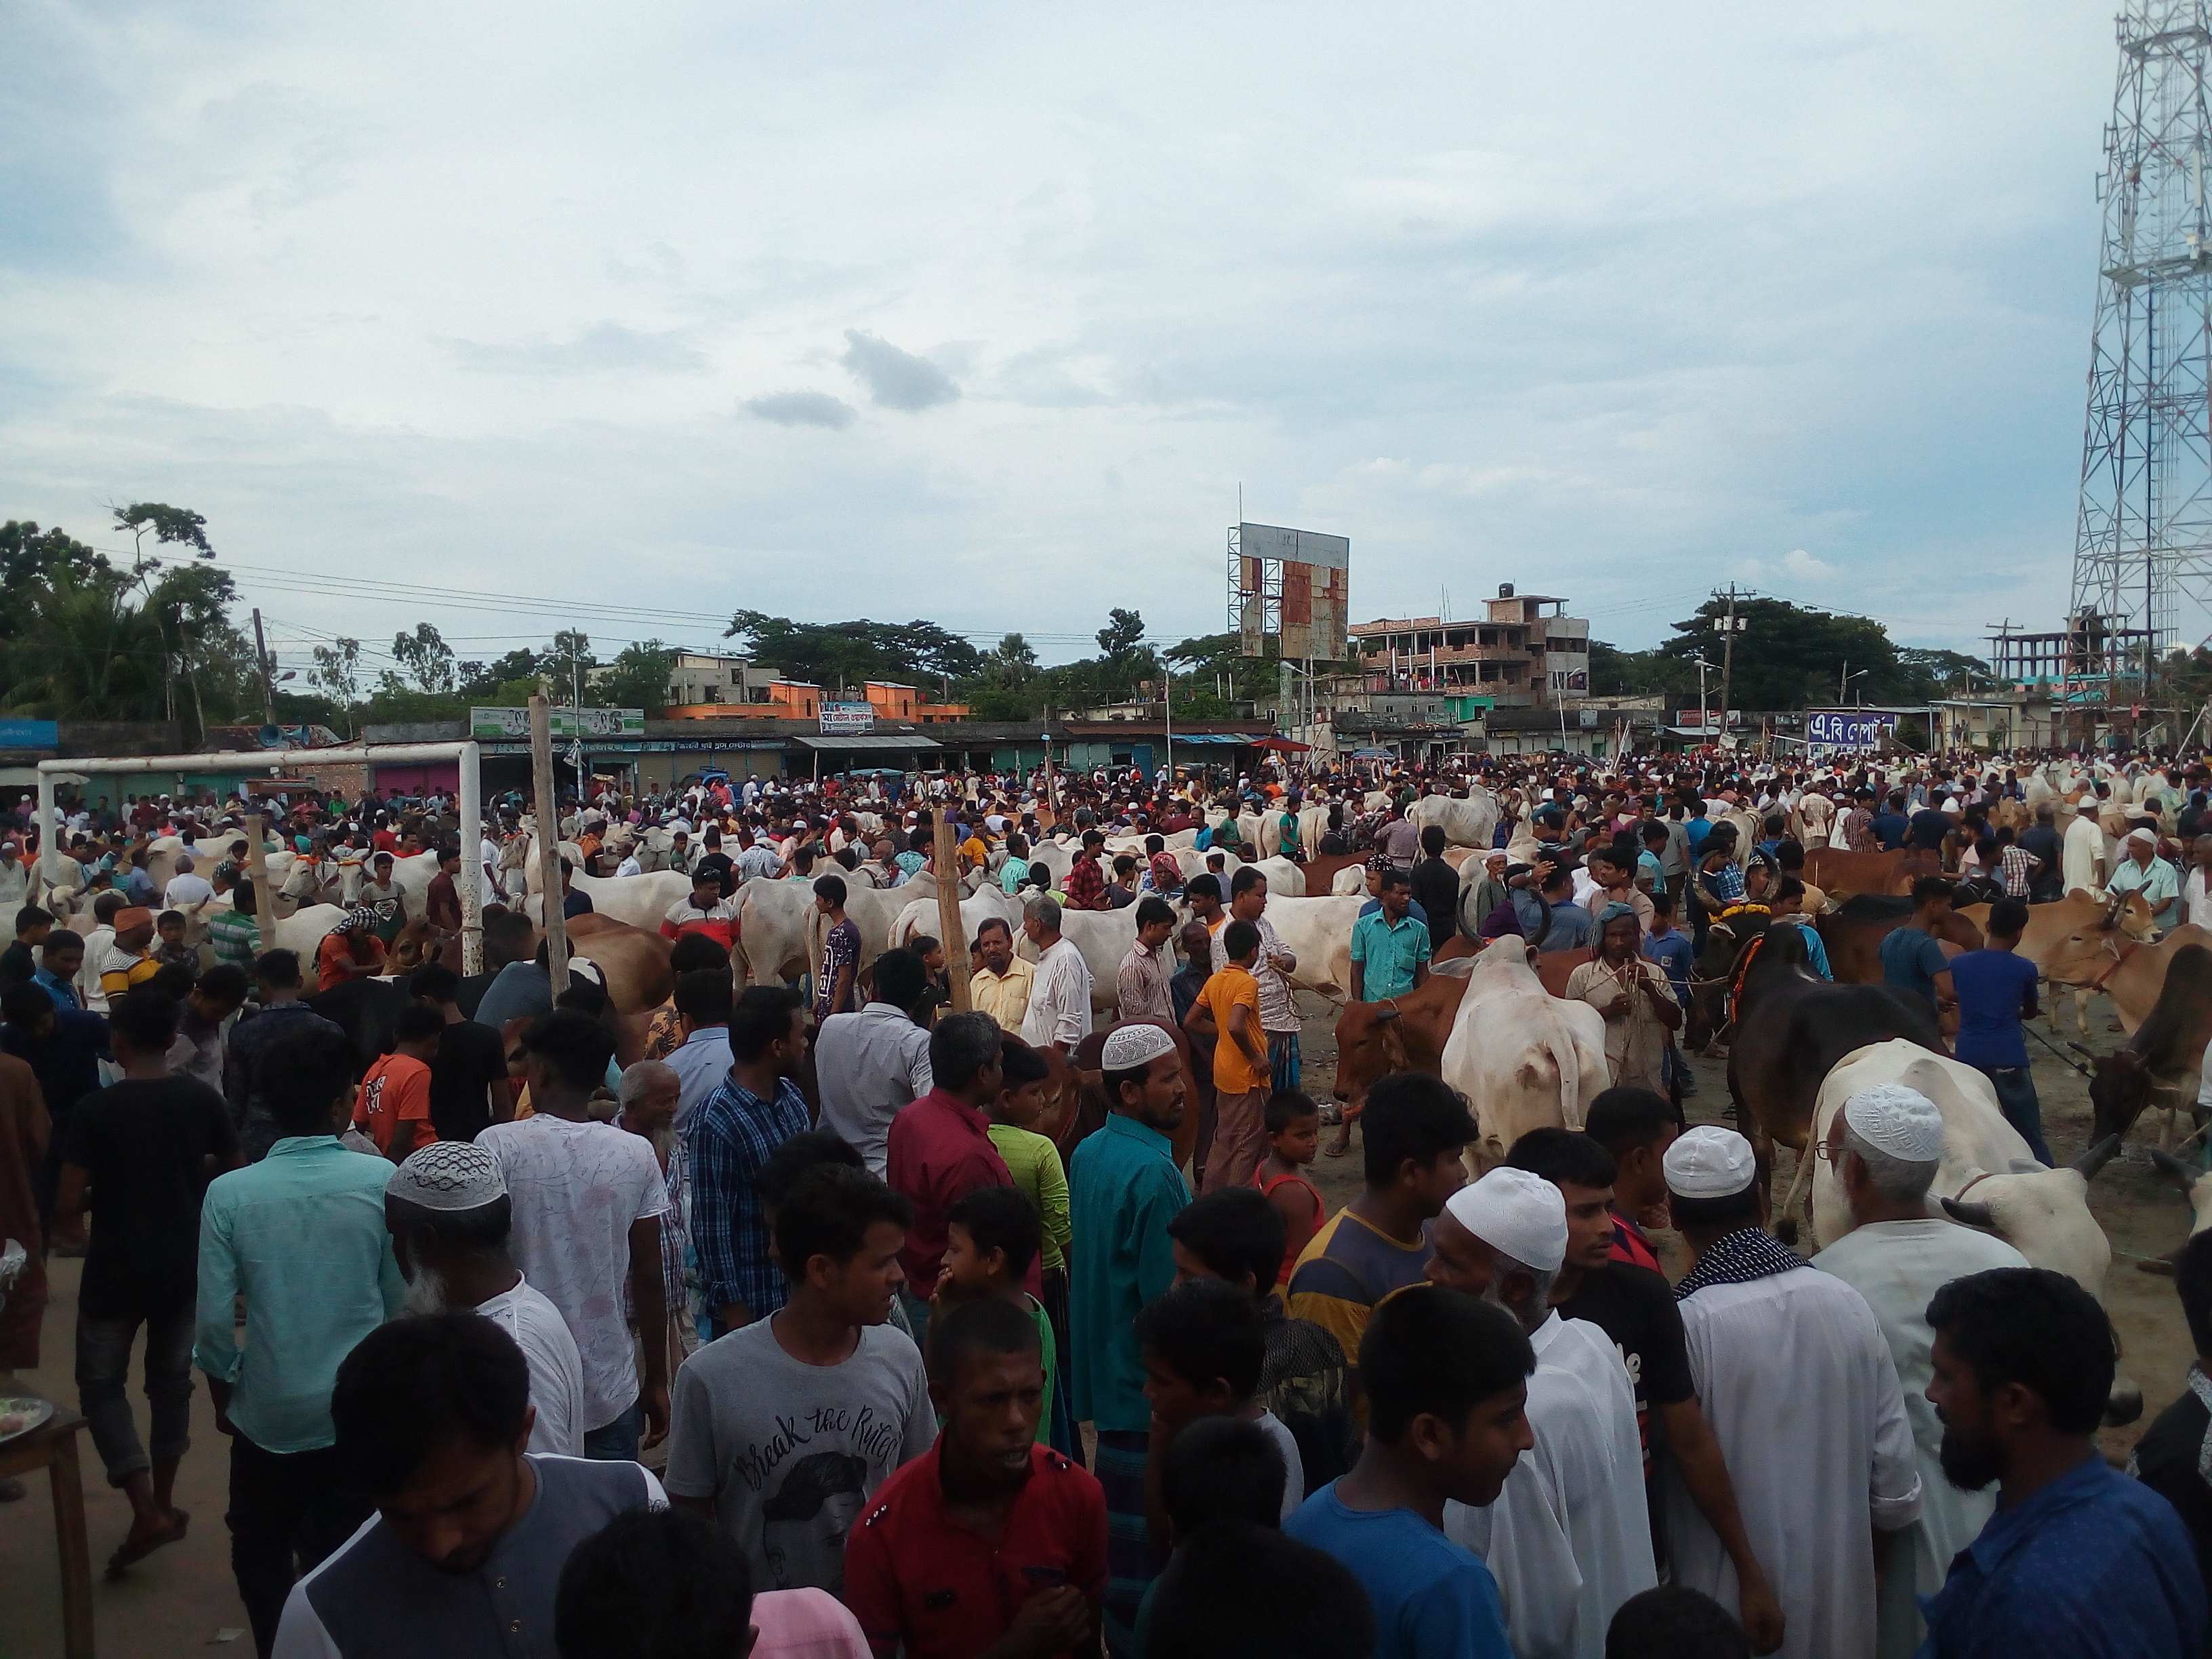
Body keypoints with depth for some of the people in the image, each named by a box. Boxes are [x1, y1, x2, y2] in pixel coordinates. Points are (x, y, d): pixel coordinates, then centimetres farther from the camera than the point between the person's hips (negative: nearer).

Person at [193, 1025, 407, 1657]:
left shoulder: (229, 1194, -12)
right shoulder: (381, 1181, -15)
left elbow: (215, 1321, -10)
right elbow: (402, 1299, -7)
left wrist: (224, 1394, 9)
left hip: (269, 1416, 0)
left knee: (260, 1556, 24)